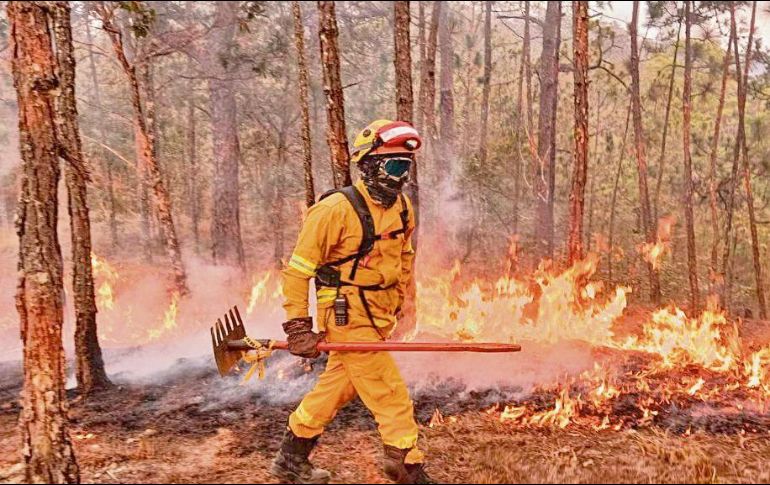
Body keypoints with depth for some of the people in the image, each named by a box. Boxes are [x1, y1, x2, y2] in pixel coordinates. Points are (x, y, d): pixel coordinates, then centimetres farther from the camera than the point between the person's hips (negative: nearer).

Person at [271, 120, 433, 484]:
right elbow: (297, 270, -16)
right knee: (391, 396, -3)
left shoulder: (402, 207, 3)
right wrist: (298, 326, -16)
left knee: (336, 388, 19)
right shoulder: (336, 209, -20)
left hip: (378, 317, 8)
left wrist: (397, 302, 21)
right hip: (348, 318, -8)